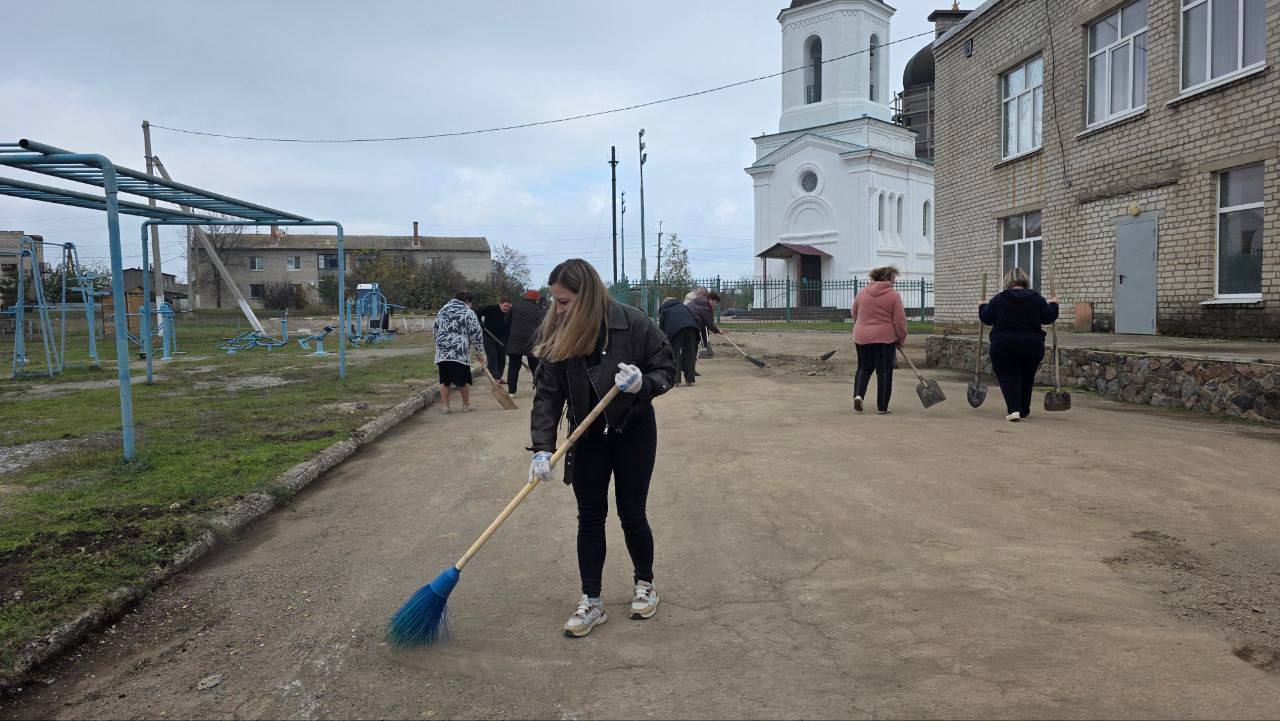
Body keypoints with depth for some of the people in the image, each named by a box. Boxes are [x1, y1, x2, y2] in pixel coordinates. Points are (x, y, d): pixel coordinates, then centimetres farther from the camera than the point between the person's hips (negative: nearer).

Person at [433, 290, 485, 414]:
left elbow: (436, 330, 21)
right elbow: (476, 334, -5)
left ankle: (446, 406, 9)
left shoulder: (442, 310, 16)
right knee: (464, 380, 7)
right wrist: (481, 354, 0)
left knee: (444, 380, 8)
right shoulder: (468, 313, -3)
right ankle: (466, 405, 17)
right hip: (460, 353, -5)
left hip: (442, 352, 5)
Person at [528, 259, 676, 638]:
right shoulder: (559, 336, -9)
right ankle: (591, 602, 18)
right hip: (588, 437, 3)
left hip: (633, 432, -3)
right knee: (590, 517, 6)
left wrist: (642, 383, -30)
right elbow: (547, 395, -10)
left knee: (632, 514, 7)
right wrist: (542, 448, -20)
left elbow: (667, 370, -9)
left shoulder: (634, 324, -18)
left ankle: (645, 584, 31)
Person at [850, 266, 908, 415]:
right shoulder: (894, 295, -7)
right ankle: (882, 407, 8)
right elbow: (900, 320, -8)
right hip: (885, 337, -3)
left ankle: (858, 394, -5)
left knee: (864, 368, 17)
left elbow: (854, 314, 16)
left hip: (862, 337, 3)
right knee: (884, 371, 6)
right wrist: (901, 339, 5)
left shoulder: (861, 293, 4)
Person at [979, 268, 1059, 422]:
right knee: (1026, 378, 18)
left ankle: (1014, 409, -16)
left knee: (1007, 377, 3)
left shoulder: (999, 299, -4)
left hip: (1004, 346, -2)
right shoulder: (1037, 298, 0)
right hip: (1032, 346, 2)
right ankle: (1024, 411, 26)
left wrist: (983, 307, 22)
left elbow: (986, 318, 2)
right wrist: (1053, 305, 25)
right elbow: (1048, 318, 7)